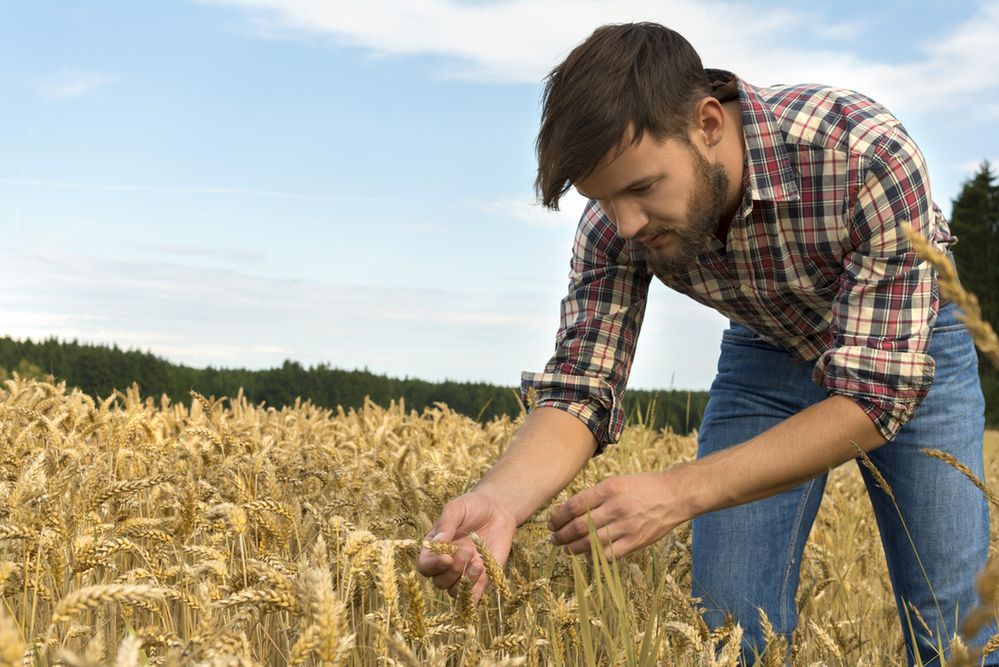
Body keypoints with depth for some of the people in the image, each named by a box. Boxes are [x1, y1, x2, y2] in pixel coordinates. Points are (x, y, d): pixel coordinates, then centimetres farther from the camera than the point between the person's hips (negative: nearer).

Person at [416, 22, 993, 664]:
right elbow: (579, 388, -24)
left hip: (911, 349, -2)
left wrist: (677, 493, -47)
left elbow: (878, 393, -38)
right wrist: (501, 498, -47)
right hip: (765, 352, 3)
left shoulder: (868, 153, -38)